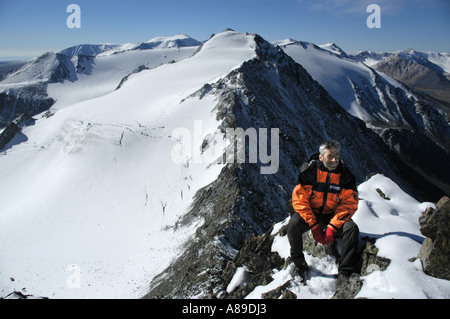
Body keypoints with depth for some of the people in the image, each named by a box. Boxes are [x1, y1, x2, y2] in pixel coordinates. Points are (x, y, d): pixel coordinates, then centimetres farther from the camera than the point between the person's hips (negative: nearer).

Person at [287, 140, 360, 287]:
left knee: (351, 228, -26)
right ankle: (299, 264, -8)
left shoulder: (345, 175, -8)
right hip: (309, 214, -1)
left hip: (333, 216, 1)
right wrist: (314, 226, -21)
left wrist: (332, 227, -22)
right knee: (293, 223, -30)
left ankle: (344, 274, -19)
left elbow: (349, 204, -11)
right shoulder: (309, 172, -13)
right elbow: (299, 199, -15)